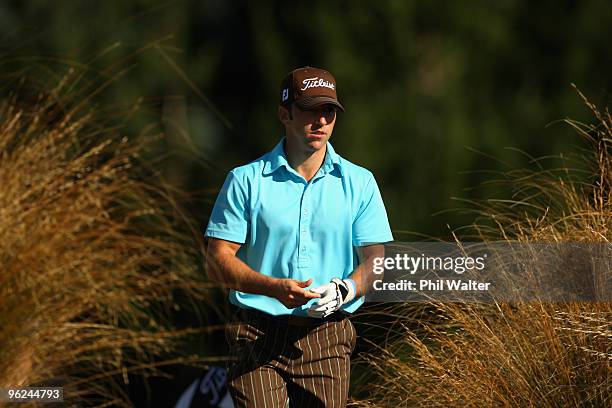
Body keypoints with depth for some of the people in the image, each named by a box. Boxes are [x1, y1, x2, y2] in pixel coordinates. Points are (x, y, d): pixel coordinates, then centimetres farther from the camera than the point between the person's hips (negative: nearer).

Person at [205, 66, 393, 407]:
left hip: (328, 338, 2)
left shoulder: (360, 183, 9)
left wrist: (346, 289, -17)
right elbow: (218, 261, 0)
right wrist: (275, 287, -18)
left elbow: (375, 258, 6)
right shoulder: (246, 181, 3)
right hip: (258, 334, -2)